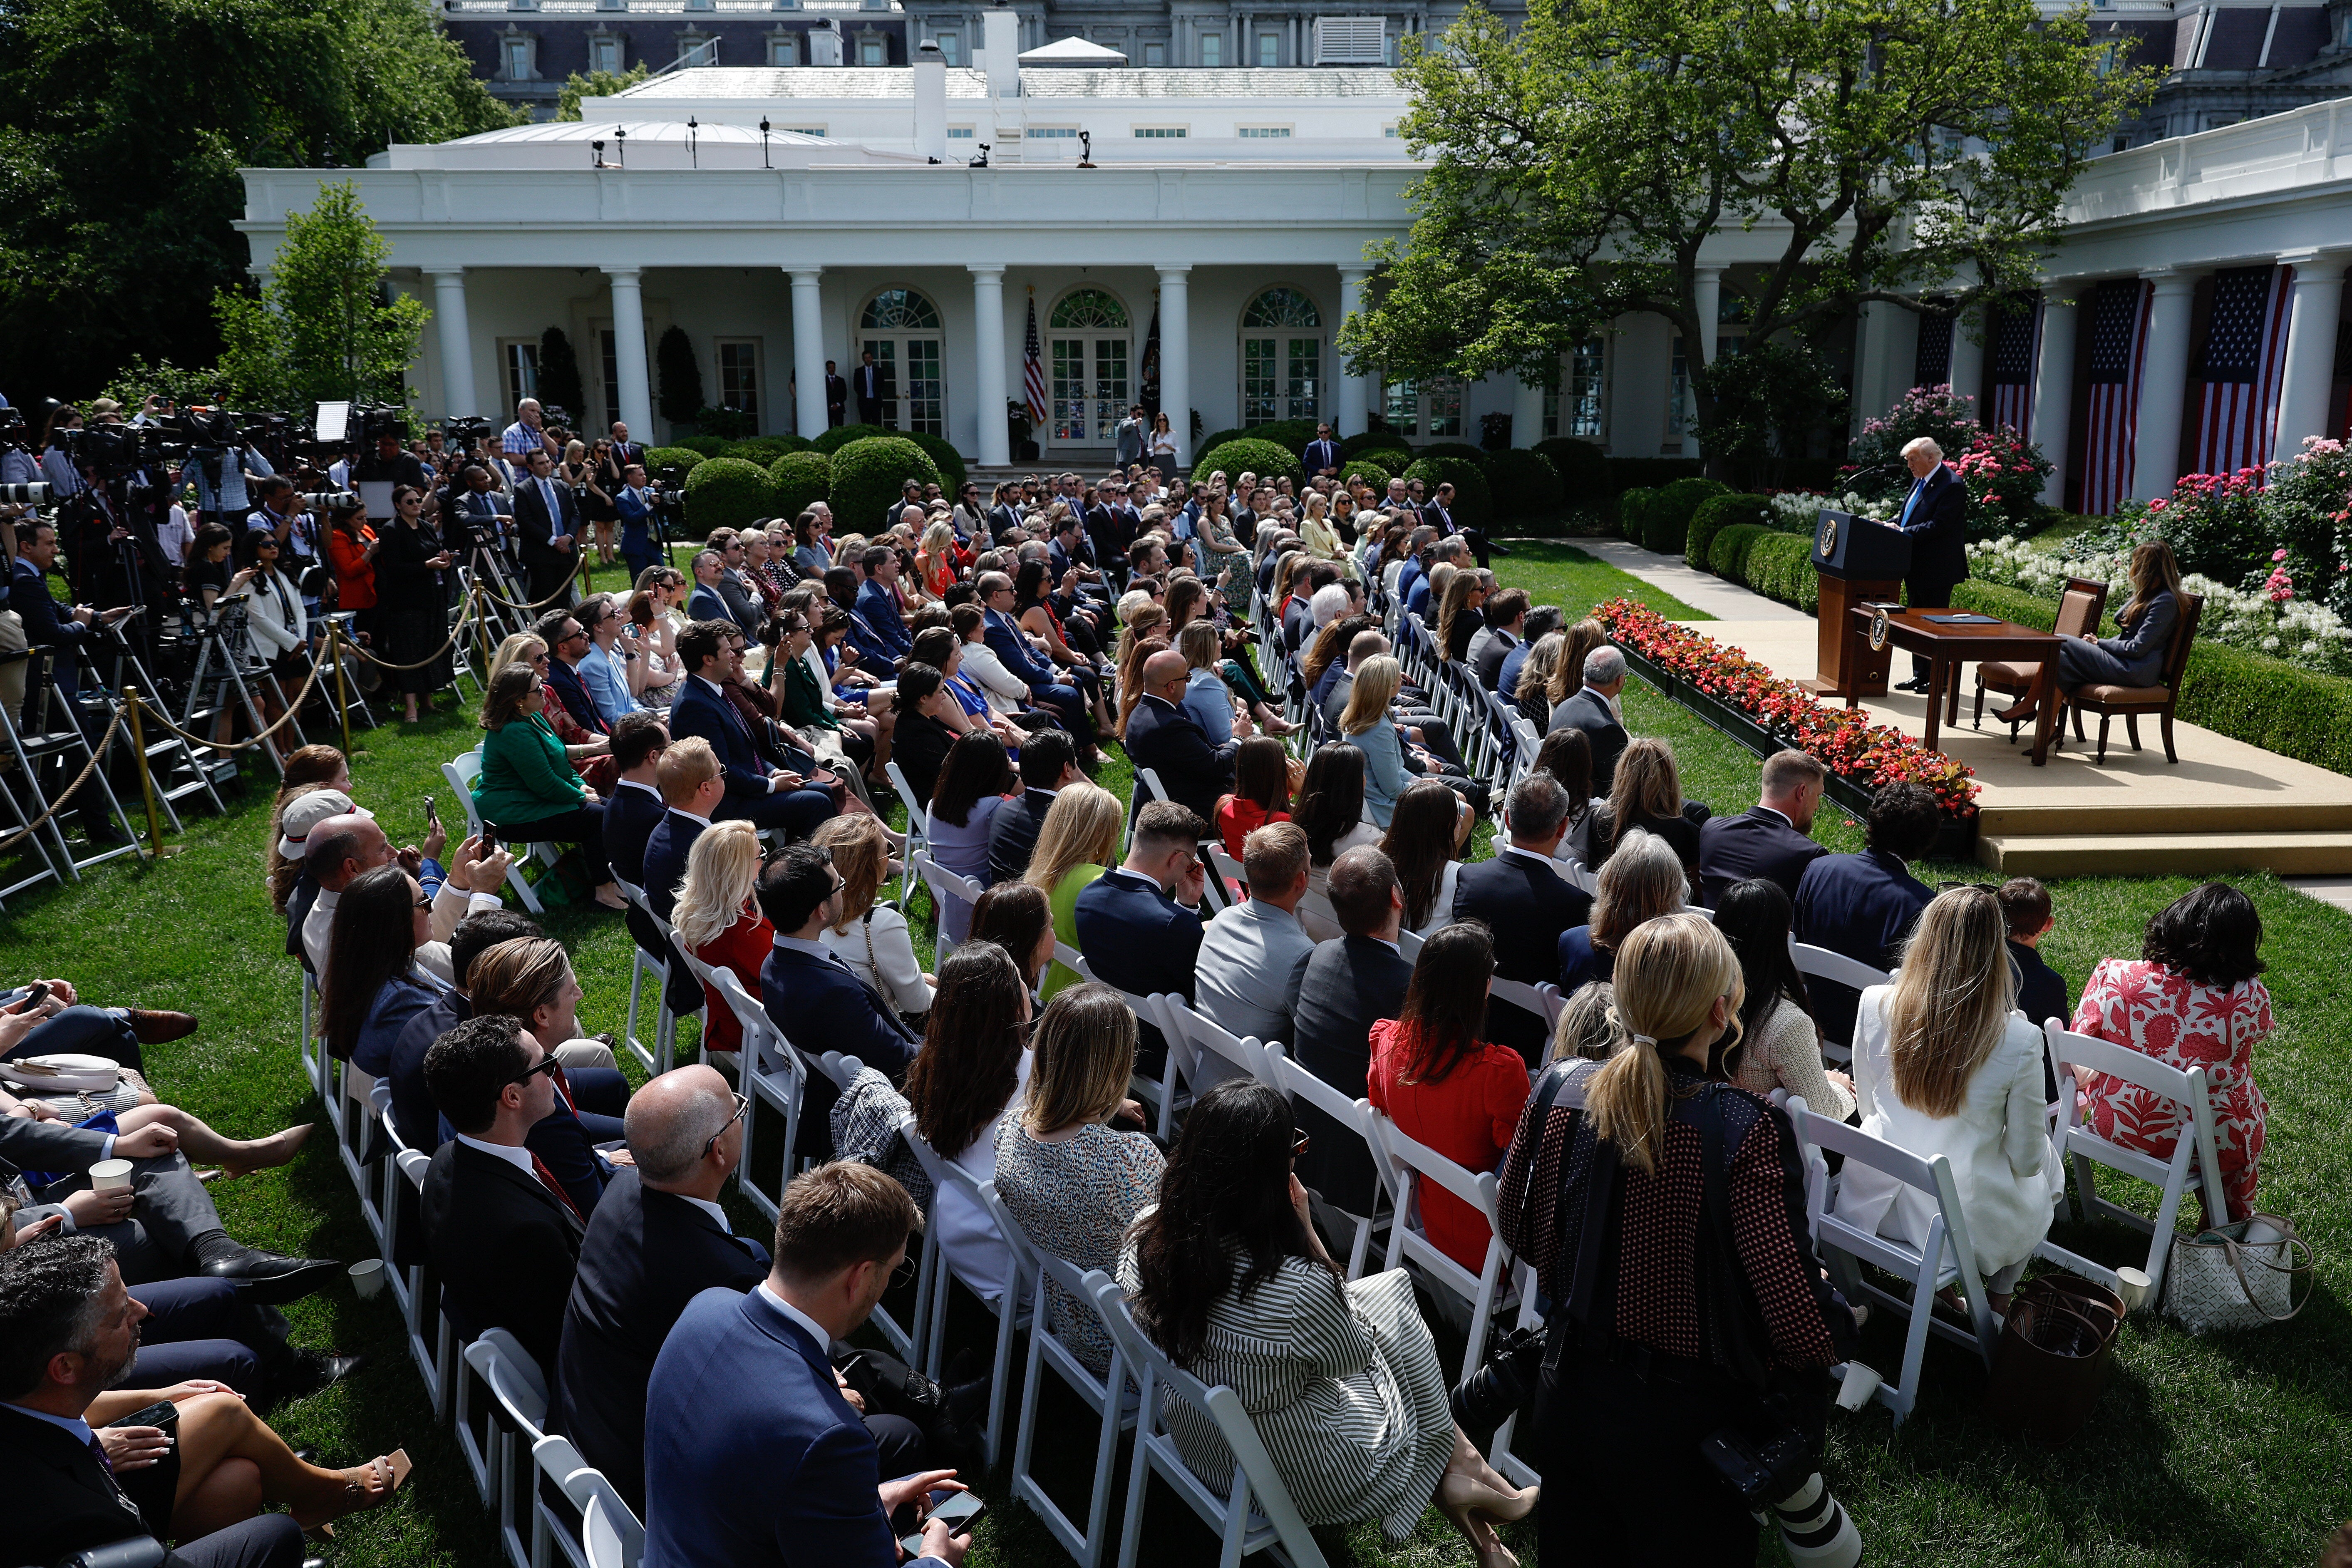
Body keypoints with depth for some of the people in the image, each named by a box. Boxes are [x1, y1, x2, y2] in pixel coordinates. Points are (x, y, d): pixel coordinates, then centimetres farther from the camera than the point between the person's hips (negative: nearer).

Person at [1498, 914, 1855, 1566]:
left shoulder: (1560, 1089, -12)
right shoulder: (1746, 1130, -26)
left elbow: (1518, 1229, 4)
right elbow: (1802, 1325, -23)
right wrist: (1840, 1326, 0)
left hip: (1569, 1402, 5)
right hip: (1687, 1427, -4)